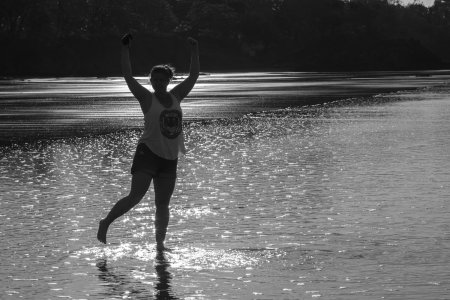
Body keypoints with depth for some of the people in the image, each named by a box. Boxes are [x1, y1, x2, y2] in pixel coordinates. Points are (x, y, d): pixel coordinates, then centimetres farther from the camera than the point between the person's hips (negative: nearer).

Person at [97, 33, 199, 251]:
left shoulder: (176, 96, 10)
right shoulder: (147, 99, -3)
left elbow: (193, 76, 14)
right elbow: (128, 77, -11)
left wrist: (194, 52, 9)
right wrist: (125, 49, -14)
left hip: (170, 158, 5)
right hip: (148, 152, -5)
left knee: (163, 205, 6)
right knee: (135, 197, -14)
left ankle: (160, 244, 10)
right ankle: (105, 223, 2)